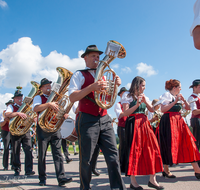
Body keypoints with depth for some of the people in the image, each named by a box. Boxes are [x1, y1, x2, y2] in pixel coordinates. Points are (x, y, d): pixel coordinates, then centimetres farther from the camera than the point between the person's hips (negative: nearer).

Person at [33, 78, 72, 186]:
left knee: (57, 153, -5)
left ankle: (61, 178, -8)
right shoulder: (38, 98, 5)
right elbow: (35, 108, -17)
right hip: (43, 128, -3)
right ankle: (42, 178, 17)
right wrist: (49, 104, -29)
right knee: (42, 155, 5)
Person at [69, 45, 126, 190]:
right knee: (86, 159, 2)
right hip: (87, 120, -5)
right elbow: (72, 97, -12)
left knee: (113, 155, 1)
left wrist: (115, 85, 4)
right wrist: (92, 87, -24)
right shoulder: (79, 75, 2)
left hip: (104, 119, 5)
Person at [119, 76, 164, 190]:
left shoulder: (144, 97, 18)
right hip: (133, 124, -6)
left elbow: (152, 110, 7)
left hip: (144, 124, 6)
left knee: (152, 147, -2)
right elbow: (125, 113, -8)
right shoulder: (127, 95, 1)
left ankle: (152, 179, 6)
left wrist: (145, 101, -9)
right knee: (134, 150, -6)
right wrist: (137, 104, -17)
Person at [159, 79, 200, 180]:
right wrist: (175, 102, -18)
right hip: (169, 122, -7)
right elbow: (163, 109, -17)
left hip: (179, 121, 7)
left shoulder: (178, 96, 18)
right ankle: (166, 170, 9)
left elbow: (188, 108, 16)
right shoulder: (167, 95, -5)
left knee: (188, 142, -1)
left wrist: (183, 100, 0)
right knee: (169, 145, -4)